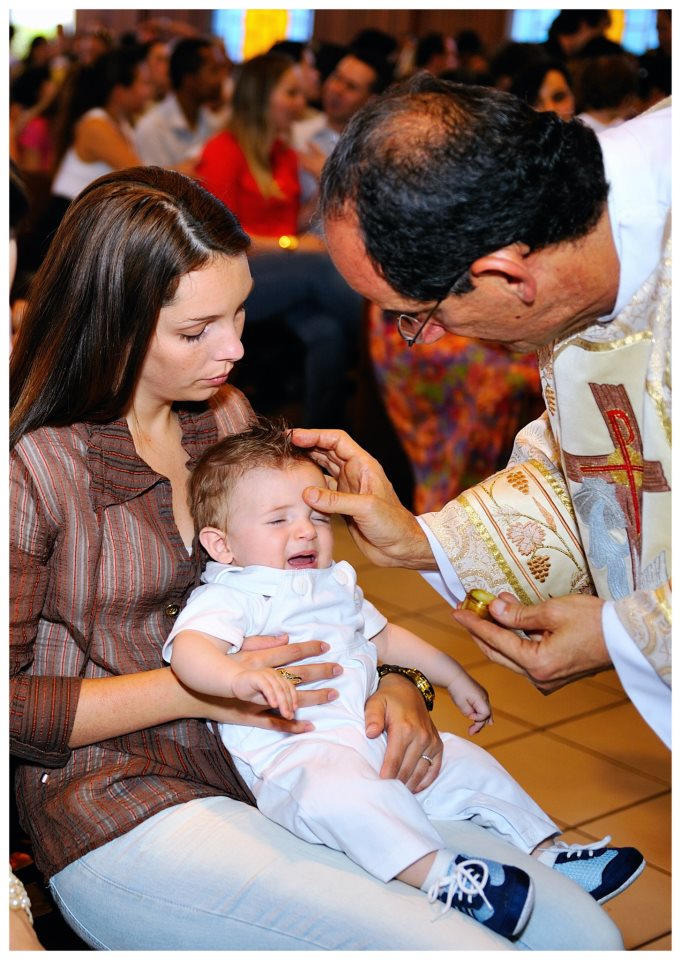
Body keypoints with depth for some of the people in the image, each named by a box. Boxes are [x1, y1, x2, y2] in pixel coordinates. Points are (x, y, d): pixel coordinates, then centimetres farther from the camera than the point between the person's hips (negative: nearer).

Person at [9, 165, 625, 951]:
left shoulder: (224, 415, 11)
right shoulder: (30, 464, -11)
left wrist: (394, 685, -2)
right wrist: (199, 688, -17)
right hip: (122, 820, -6)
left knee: (583, 931, -6)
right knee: (460, 947, -23)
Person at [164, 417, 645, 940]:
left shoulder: (335, 582, 21)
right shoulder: (227, 596, -6)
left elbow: (384, 637, 36)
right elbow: (190, 648, -27)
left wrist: (455, 678, 37)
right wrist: (241, 677, -48)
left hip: (377, 741, 9)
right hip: (294, 755, -8)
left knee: (464, 760, 9)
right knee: (339, 785, -39)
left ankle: (548, 852, 21)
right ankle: (440, 875, -45)